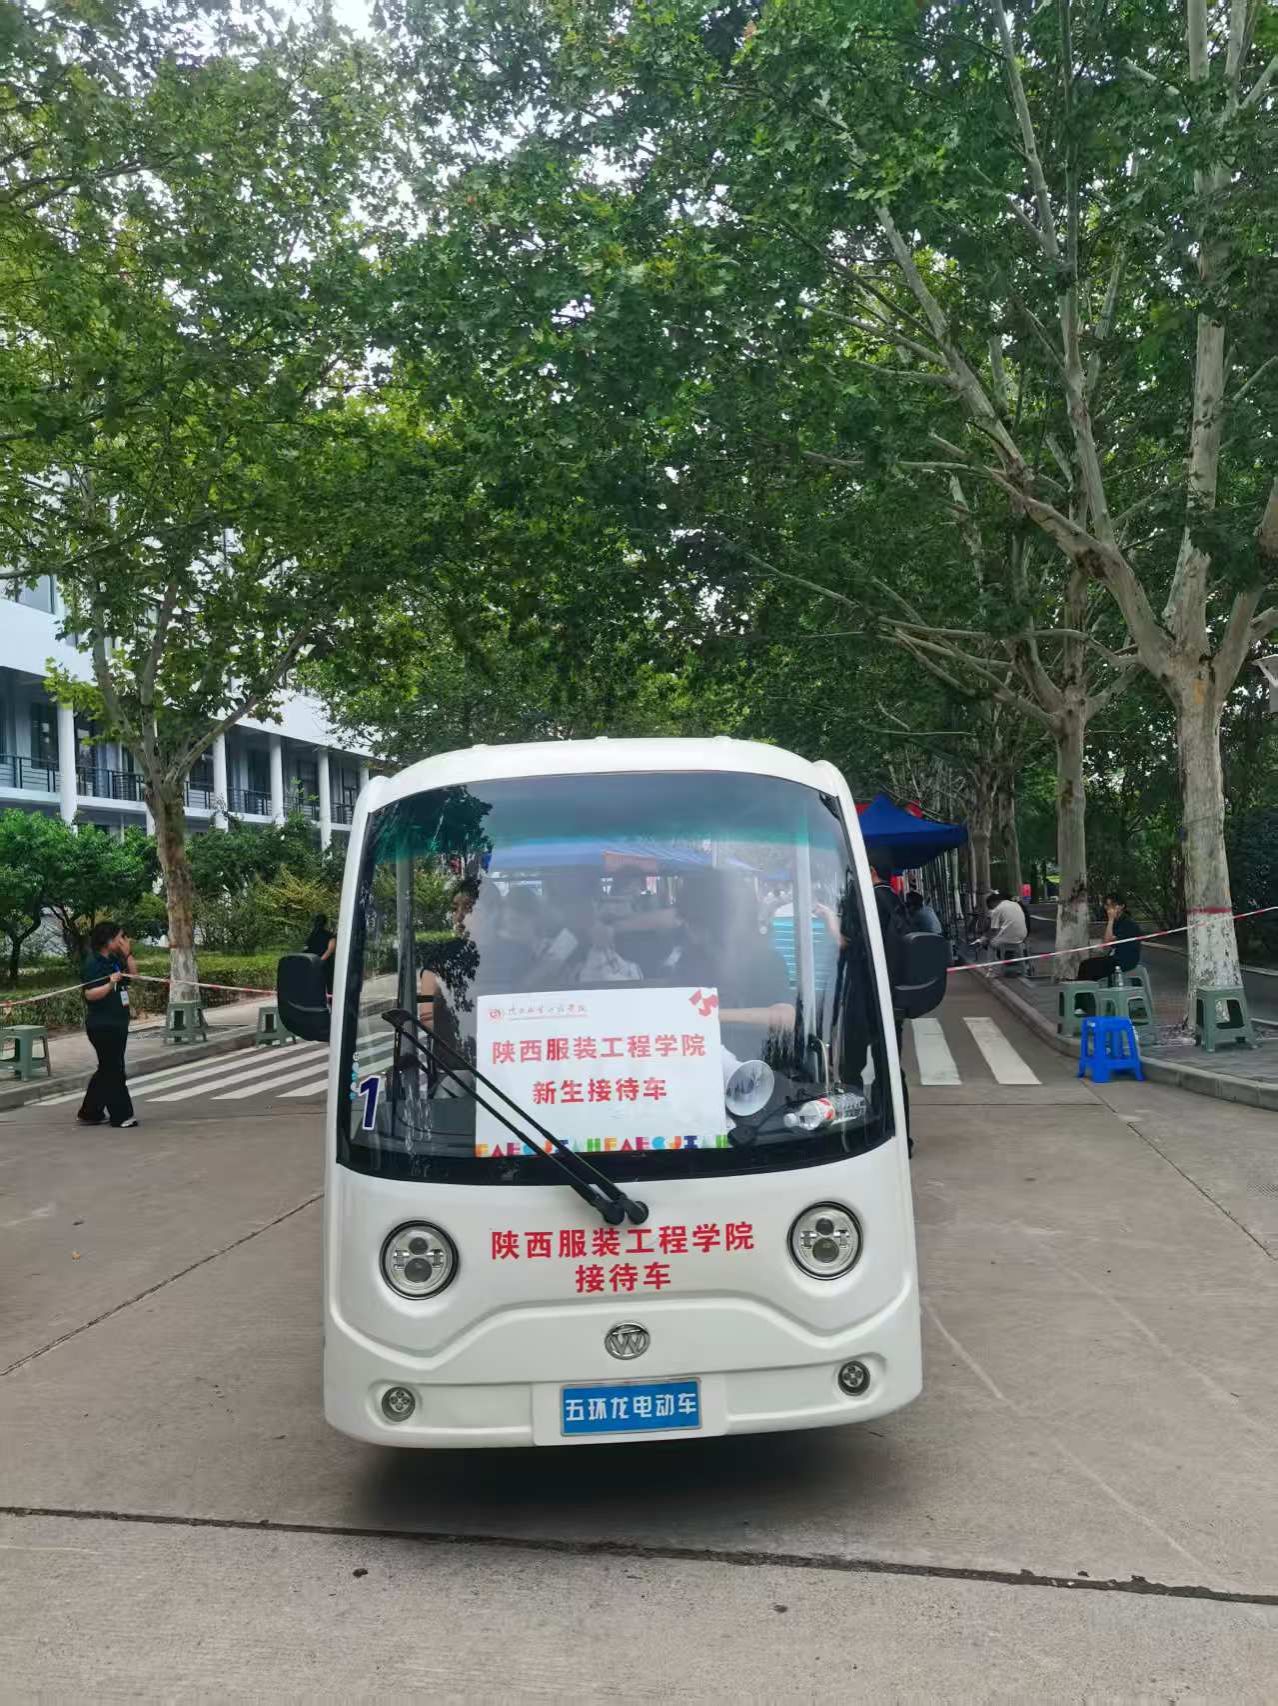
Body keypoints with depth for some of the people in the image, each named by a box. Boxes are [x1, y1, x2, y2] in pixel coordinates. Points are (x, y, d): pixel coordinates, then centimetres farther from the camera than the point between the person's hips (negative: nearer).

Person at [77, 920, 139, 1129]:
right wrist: (110, 983, -30)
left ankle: (90, 1112, 26)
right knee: (113, 1070, -3)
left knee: (107, 1069, 16)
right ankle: (121, 1116, 4)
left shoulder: (115, 960, 10)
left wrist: (128, 954, 3)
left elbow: (133, 974, 14)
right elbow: (90, 994, -19)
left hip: (117, 1023, 9)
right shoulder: (93, 963, -15)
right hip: (102, 1025, -9)